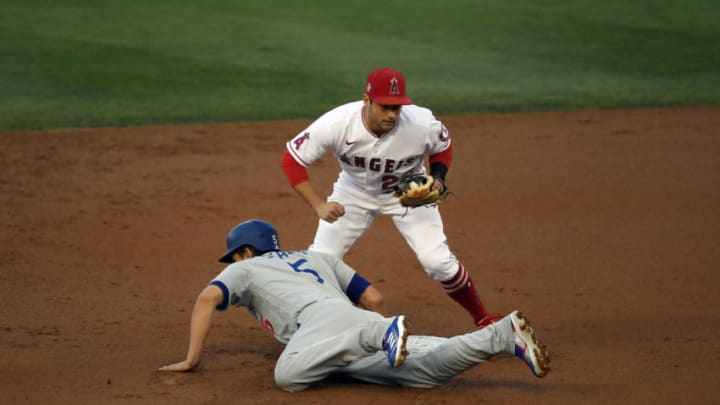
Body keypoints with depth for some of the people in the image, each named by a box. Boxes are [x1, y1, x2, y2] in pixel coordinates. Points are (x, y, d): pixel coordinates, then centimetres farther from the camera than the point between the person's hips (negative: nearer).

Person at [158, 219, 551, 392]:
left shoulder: (244, 269, 25)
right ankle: (505, 334, -29)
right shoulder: (318, 258, 41)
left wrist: (192, 359, 12)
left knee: (288, 375, -32)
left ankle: (380, 335, -42)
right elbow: (371, 296, 36)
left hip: (319, 319, -7)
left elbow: (207, 298, 6)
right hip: (361, 320, 7)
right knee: (428, 368, -8)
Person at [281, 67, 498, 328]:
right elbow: (291, 160, -25)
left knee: (438, 261, -11)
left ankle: (482, 317, 12)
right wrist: (319, 205, -34)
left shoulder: (422, 124, -32)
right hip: (355, 190, 1)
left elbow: (442, 148, -6)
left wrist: (437, 180, -25)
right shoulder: (337, 123, -36)